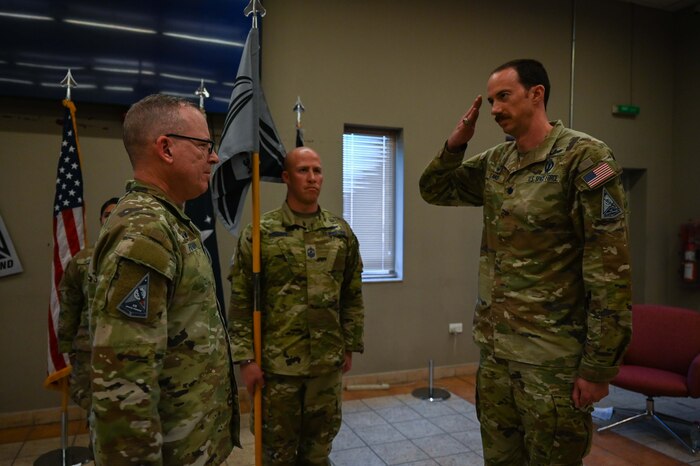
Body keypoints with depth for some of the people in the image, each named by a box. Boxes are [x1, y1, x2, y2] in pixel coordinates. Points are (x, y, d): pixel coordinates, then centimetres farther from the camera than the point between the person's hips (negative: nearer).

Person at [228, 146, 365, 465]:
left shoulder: (341, 232, 4)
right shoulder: (260, 233, -7)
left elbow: (353, 295, 8)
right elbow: (241, 300, -7)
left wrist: (351, 346, 7)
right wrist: (245, 358, -10)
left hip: (328, 362, 3)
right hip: (277, 362, -3)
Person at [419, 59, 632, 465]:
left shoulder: (584, 158, -12)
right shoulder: (494, 162, 8)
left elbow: (610, 270, -15)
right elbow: (433, 191, 19)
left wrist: (599, 366, -16)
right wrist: (455, 144, 1)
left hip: (553, 358, -6)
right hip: (495, 349, 6)